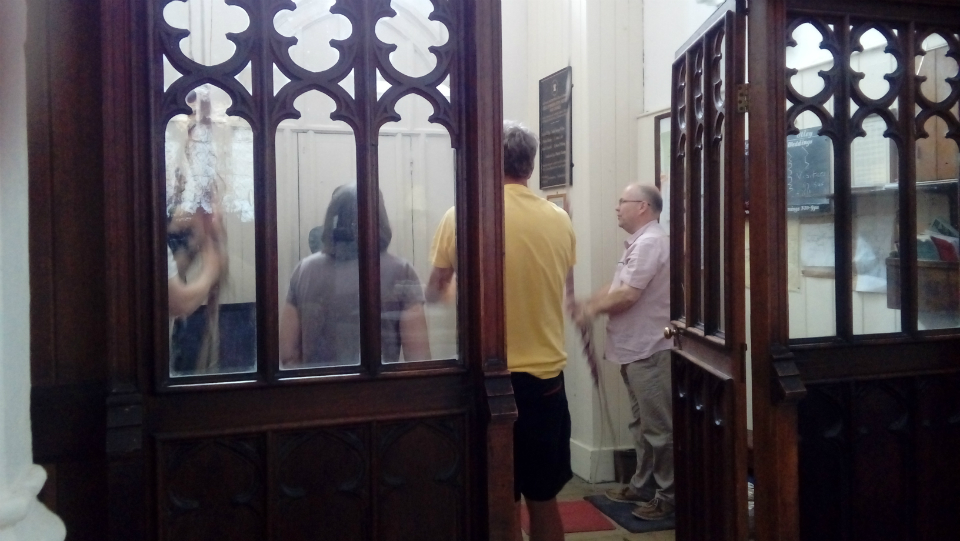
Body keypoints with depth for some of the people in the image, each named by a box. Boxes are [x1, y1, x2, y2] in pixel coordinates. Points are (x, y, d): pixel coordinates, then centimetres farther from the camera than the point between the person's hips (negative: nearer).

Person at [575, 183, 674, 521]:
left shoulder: (650, 242, -17)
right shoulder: (639, 243, 17)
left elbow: (627, 295, -22)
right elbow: (616, 287, 20)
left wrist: (593, 309, -8)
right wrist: (589, 303, 4)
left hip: (650, 349, -11)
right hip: (636, 349, 11)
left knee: (658, 426, -2)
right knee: (642, 424, 17)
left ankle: (669, 495, 6)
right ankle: (643, 485, 27)